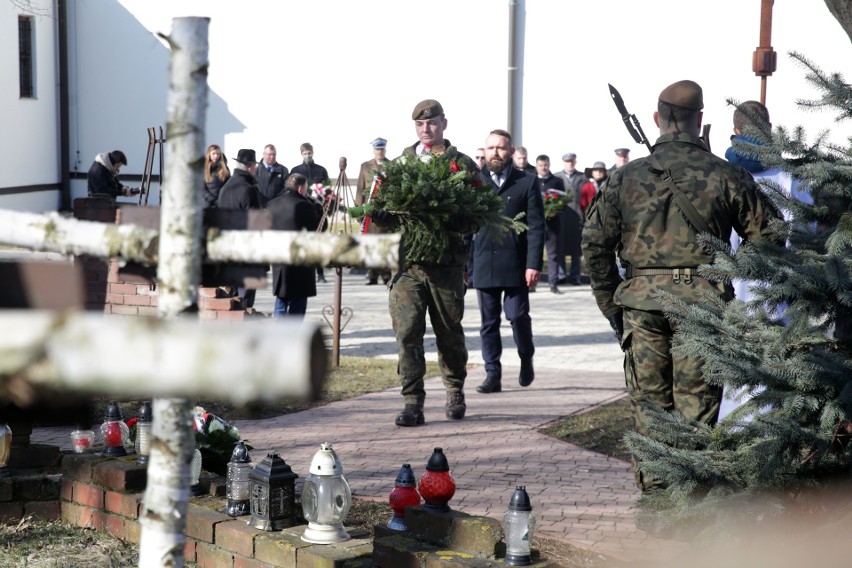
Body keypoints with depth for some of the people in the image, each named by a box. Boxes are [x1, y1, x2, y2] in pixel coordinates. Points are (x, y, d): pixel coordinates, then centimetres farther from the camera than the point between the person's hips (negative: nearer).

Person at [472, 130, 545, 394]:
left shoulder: (527, 182, 3)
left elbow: (536, 226, -1)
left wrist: (534, 264, -10)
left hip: (515, 265, -2)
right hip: (483, 264, 2)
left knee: (518, 316, -4)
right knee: (488, 322, 5)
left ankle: (526, 360, 22)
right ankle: (493, 374, 11)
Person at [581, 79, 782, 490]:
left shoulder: (626, 177, 4)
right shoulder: (726, 177, -1)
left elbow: (594, 244, 3)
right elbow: (767, 236, 2)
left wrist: (611, 304, 11)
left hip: (642, 303, 2)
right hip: (702, 301, -1)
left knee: (648, 403, 10)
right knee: (696, 406, 4)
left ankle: (652, 496, 14)